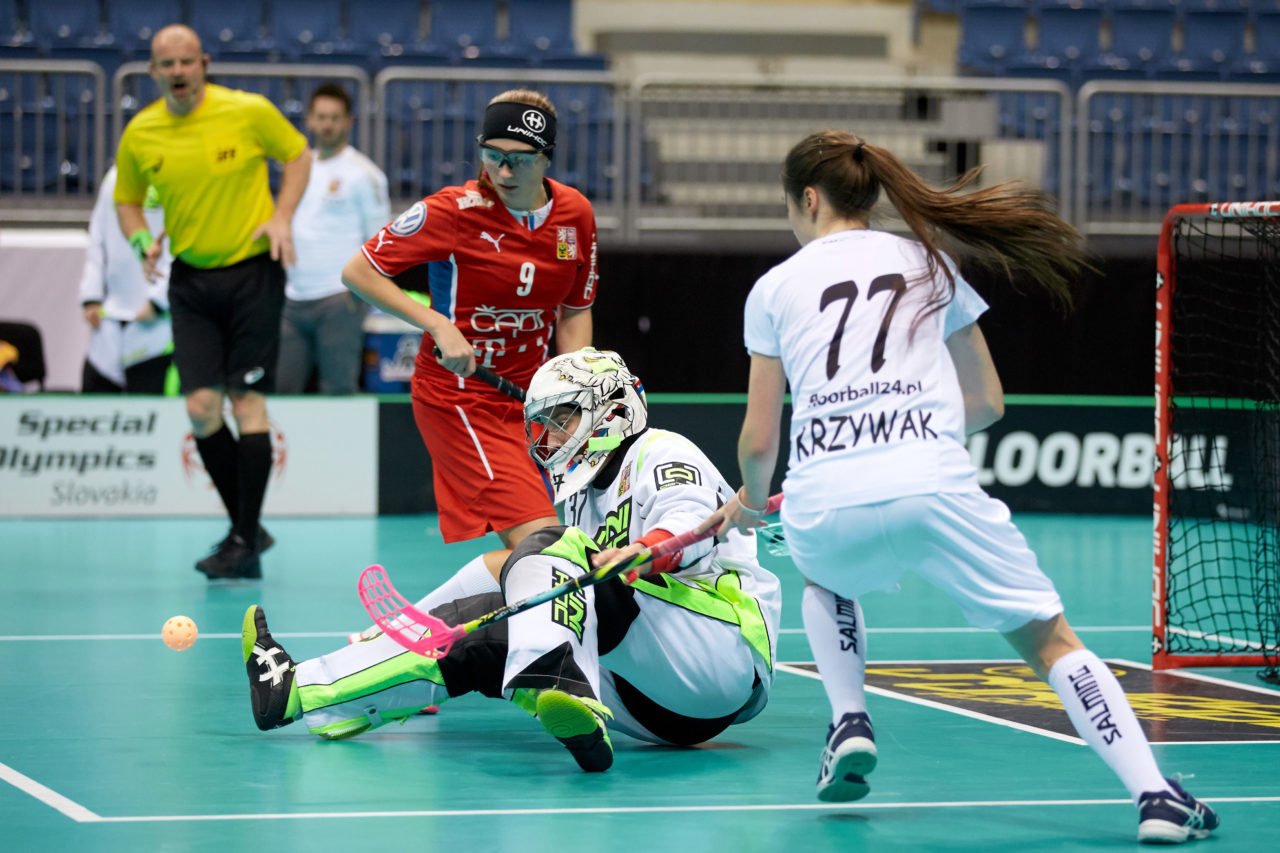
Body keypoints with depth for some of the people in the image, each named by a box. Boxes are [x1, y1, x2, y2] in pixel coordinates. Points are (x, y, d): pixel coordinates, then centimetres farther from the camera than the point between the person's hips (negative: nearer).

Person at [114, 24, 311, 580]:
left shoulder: (250, 112, -9)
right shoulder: (139, 135, -1)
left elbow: (298, 153, 6)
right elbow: (126, 198, 14)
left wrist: (282, 215, -8)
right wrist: (143, 239, -6)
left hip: (253, 272, -3)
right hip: (191, 281, 3)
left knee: (246, 402, -6)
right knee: (201, 408, -5)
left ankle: (246, 544, -2)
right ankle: (246, 527, 13)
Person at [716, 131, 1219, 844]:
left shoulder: (775, 287, 16)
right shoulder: (929, 264, 21)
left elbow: (759, 442, 16)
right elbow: (987, 402, 24)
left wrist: (750, 501, 36)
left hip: (822, 505, 1)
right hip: (933, 486, 0)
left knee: (825, 579, 37)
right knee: (1051, 640, 5)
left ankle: (850, 722, 18)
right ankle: (1154, 794, -11)